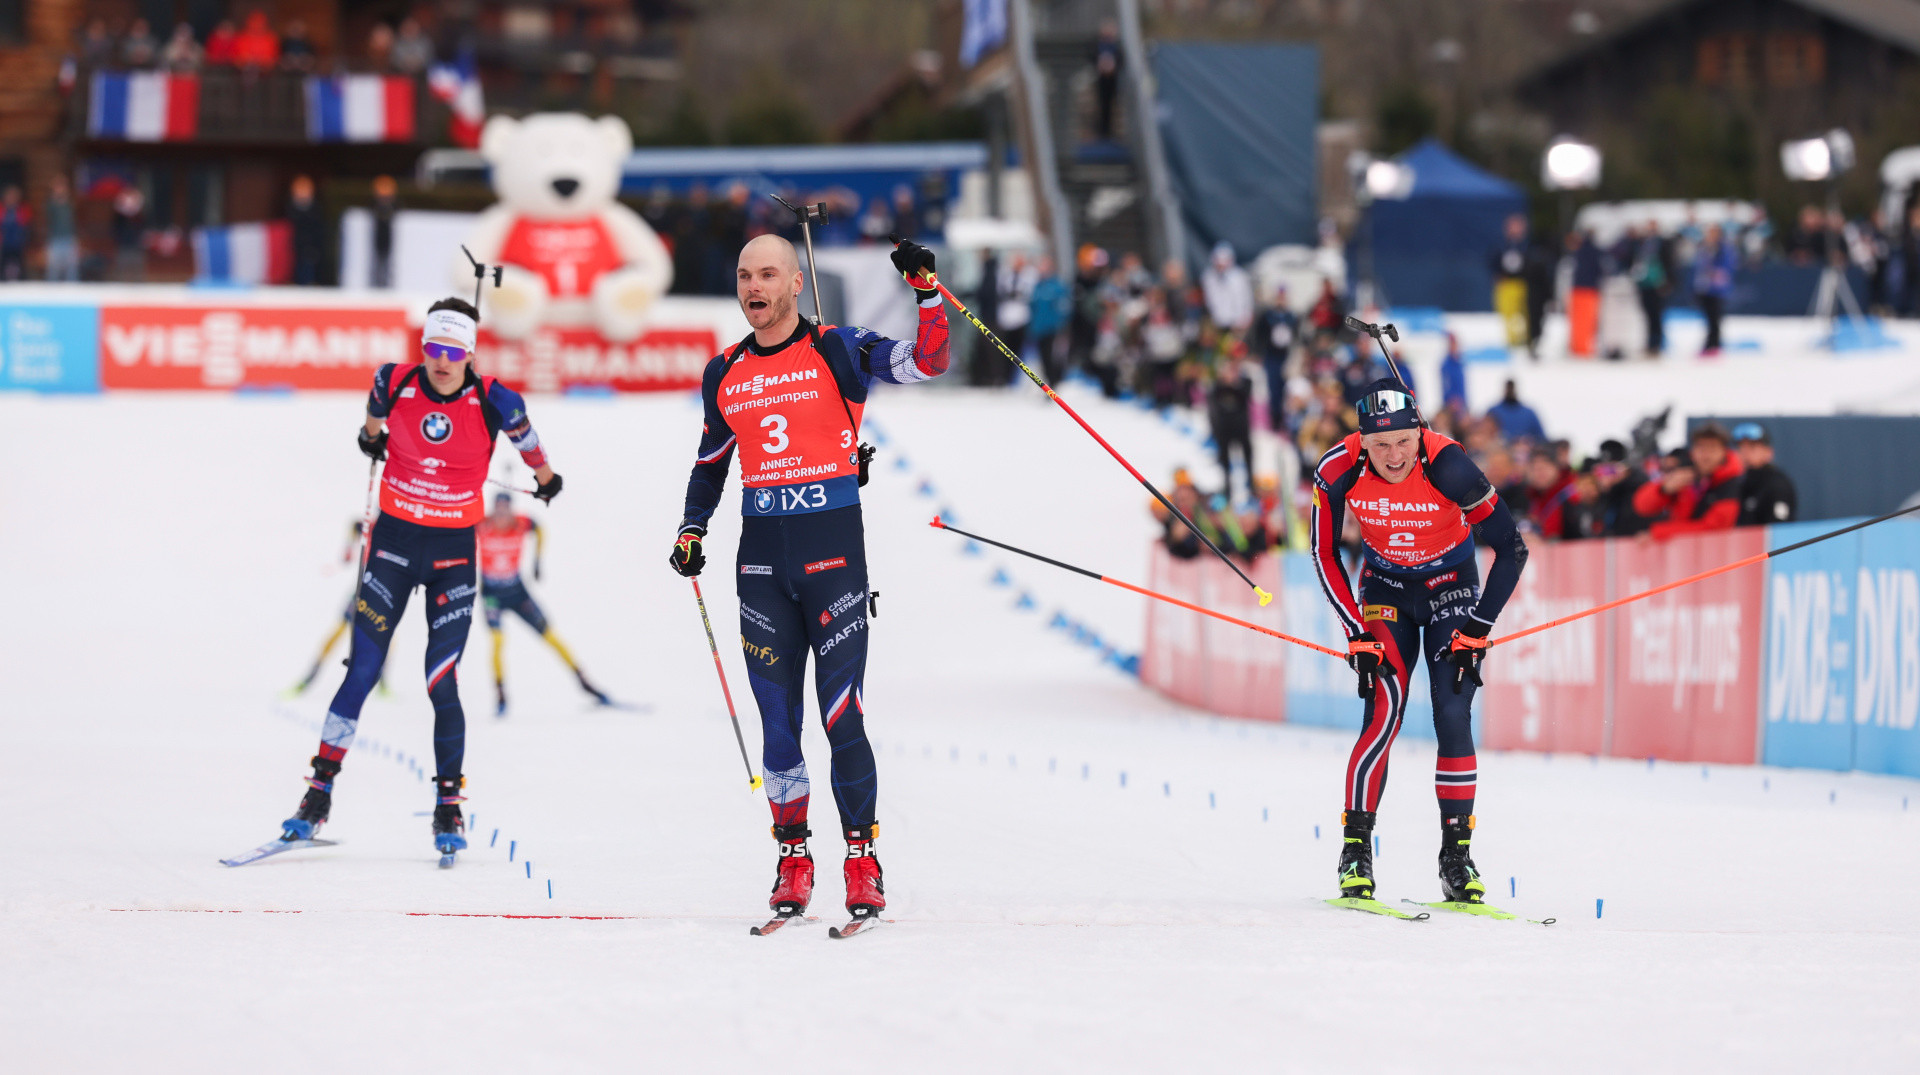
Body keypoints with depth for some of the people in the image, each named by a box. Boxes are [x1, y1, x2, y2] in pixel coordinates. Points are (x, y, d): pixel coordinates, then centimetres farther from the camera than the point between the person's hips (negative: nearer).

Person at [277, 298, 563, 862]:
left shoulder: (494, 402, -13)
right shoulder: (396, 383, -9)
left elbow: (525, 438, 7)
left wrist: (546, 478, 24)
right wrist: (371, 436, 33)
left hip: (454, 551, -1)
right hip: (394, 540, 1)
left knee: (442, 684, -5)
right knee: (361, 672, -2)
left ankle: (449, 810, 8)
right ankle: (319, 795, 4)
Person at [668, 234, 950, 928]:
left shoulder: (837, 352, -1)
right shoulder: (725, 375, 12)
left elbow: (927, 363, -9)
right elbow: (711, 460, 24)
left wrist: (926, 291, -21)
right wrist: (692, 530, 12)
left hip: (833, 541, -4)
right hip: (762, 551, 4)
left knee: (841, 710, -8)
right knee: (776, 713, 2)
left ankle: (861, 855, -1)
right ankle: (793, 857, 9)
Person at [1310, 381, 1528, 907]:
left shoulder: (1449, 468, -30)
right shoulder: (1338, 472, -24)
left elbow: (1511, 548, -19)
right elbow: (1325, 555, -9)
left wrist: (1476, 630, -18)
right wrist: (1358, 635, -14)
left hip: (1450, 585, -1)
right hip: (1385, 586, 1)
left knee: (1453, 716, -12)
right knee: (1385, 708, -18)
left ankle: (1457, 855, -2)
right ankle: (1356, 851, -11)